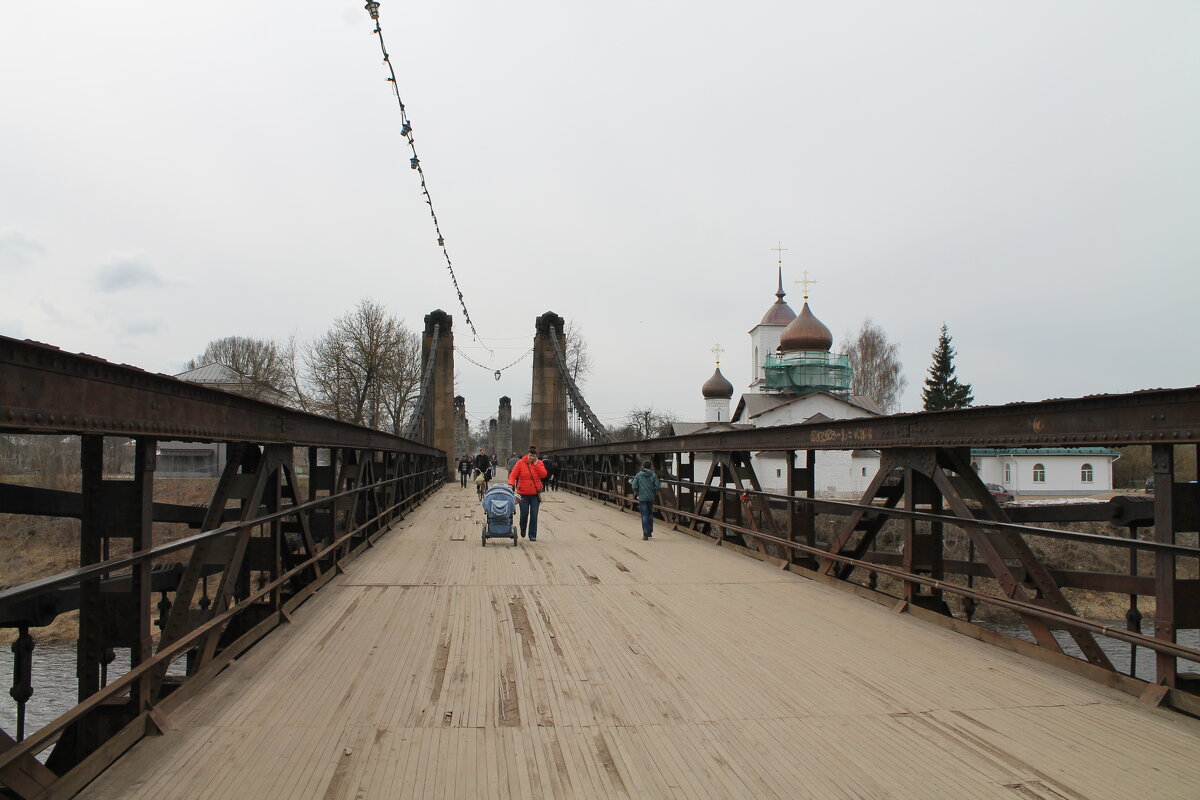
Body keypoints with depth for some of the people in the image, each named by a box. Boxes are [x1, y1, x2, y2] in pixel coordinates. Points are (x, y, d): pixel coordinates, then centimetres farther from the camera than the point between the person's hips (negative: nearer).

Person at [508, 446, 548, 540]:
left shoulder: (539, 463, 4)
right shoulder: (520, 463, -2)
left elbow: (543, 474, -9)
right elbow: (513, 475, -5)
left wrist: (536, 465, -13)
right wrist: (511, 484, -22)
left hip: (535, 494, 1)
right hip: (523, 494, -1)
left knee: (534, 515, -3)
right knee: (524, 514, 1)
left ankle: (532, 535, 5)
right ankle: (522, 530, 29)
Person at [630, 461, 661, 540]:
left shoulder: (638, 475, -4)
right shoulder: (653, 475, -2)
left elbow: (634, 487, -7)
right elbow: (658, 487, -8)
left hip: (642, 498, -2)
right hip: (651, 497, 2)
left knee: (644, 515, 0)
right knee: (650, 514, 18)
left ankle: (645, 534, -5)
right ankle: (650, 532, 25)